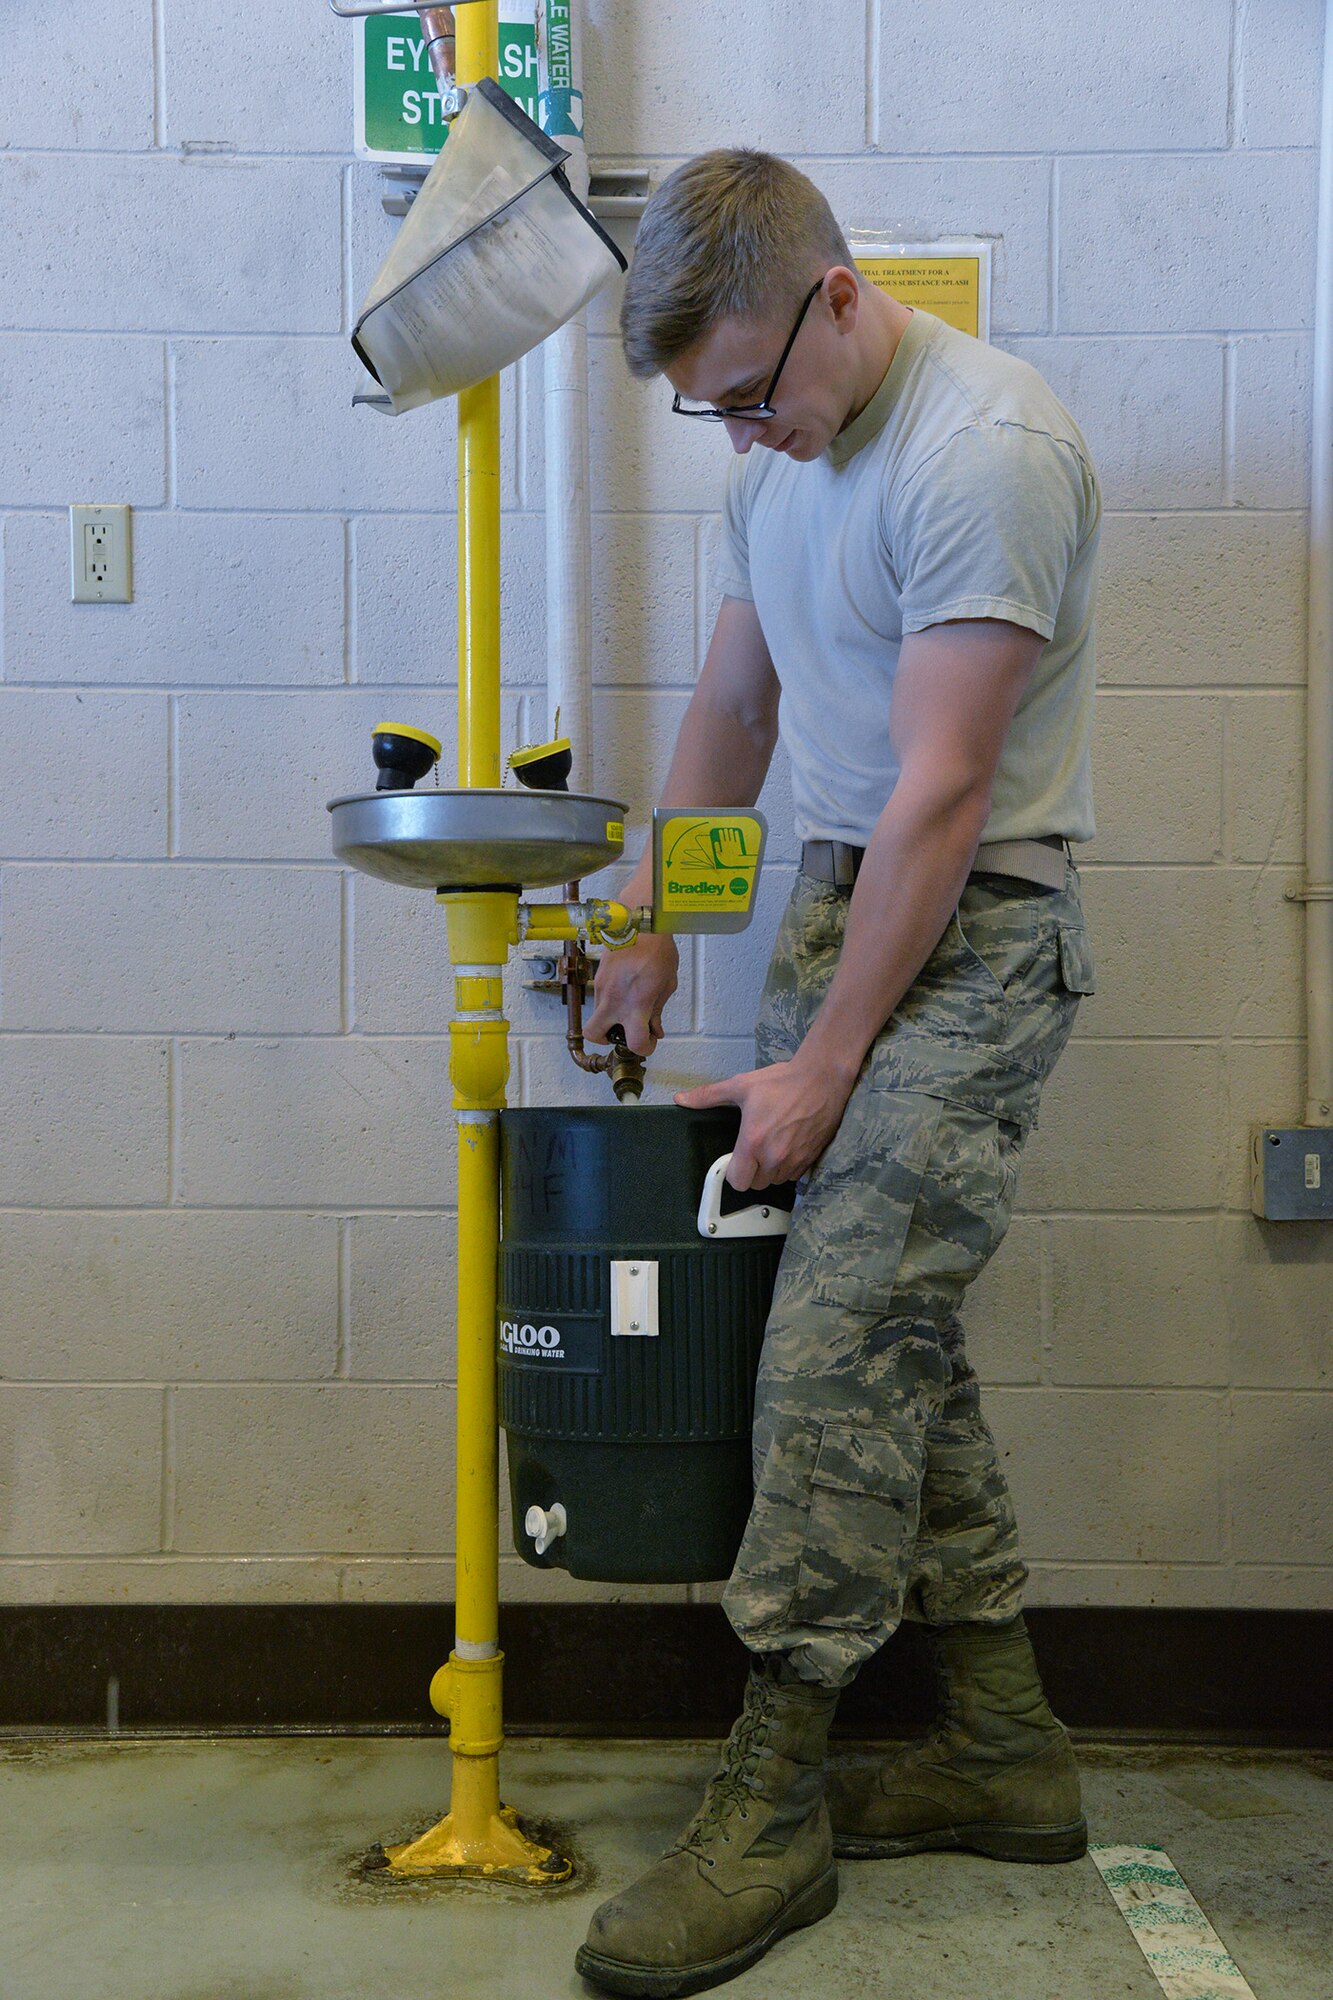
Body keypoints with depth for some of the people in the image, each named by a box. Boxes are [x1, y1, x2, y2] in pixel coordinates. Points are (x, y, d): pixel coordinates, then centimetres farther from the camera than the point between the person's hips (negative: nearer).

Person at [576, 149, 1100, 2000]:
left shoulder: (986, 446, -17)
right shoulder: (779, 453, 12)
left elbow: (940, 792, -19)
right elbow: (734, 700, 21)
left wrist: (825, 1063, -16)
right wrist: (650, 926, 18)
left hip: (976, 925, -8)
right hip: (844, 893, 9)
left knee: (839, 1340, -12)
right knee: (896, 1339, 9)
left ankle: (770, 1807, 2)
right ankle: (1003, 1748, 22)